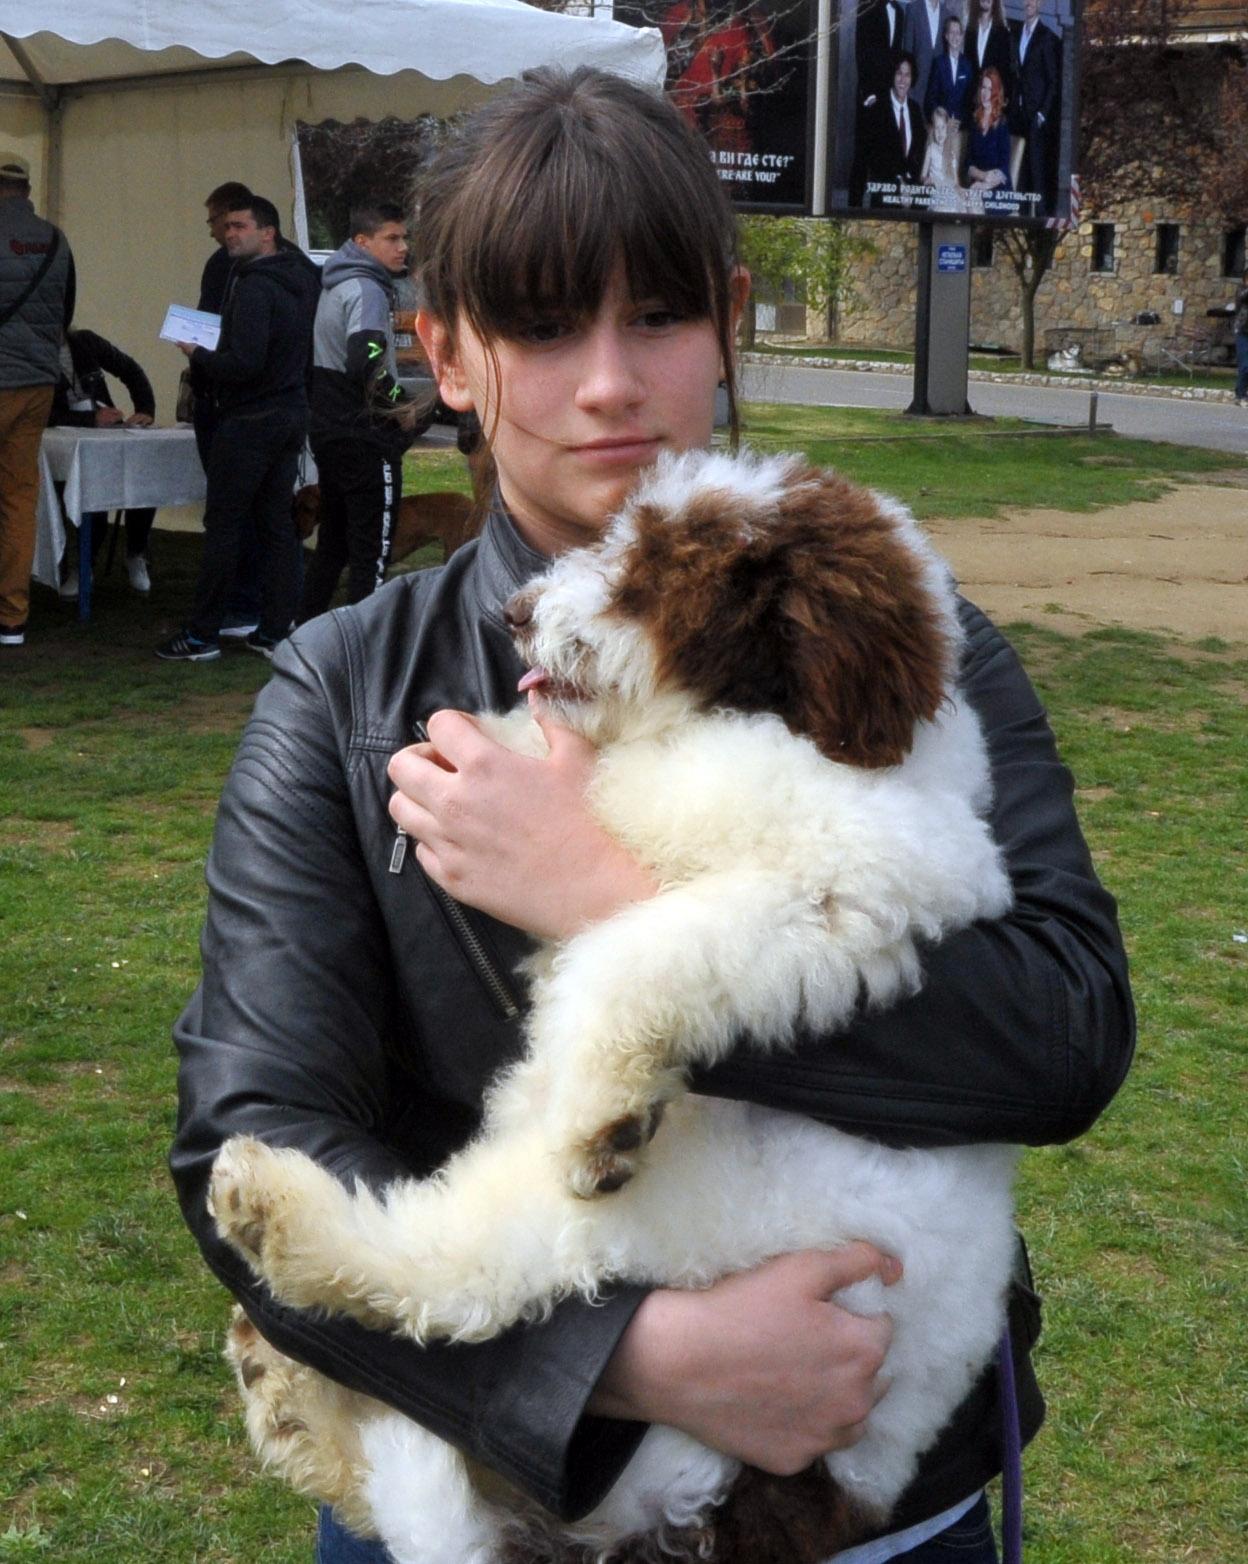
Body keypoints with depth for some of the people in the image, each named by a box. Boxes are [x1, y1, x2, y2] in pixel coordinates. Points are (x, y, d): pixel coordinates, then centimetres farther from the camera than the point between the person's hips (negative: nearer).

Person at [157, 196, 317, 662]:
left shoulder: (254, 286, -17)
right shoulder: (302, 279, 11)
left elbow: (245, 363, -24)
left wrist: (197, 354, -8)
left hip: (249, 421, -9)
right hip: (293, 413, 9)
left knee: (222, 525, -2)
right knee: (278, 524, 11)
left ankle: (202, 635, 2)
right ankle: (275, 631, 13)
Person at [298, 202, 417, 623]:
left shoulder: (333, 287, 16)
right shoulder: (367, 290, -15)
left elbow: (320, 354, 23)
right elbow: (365, 362, -28)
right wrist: (401, 404, -14)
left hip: (329, 433, 10)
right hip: (366, 440, -10)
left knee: (333, 541, 19)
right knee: (372, 551, -4)